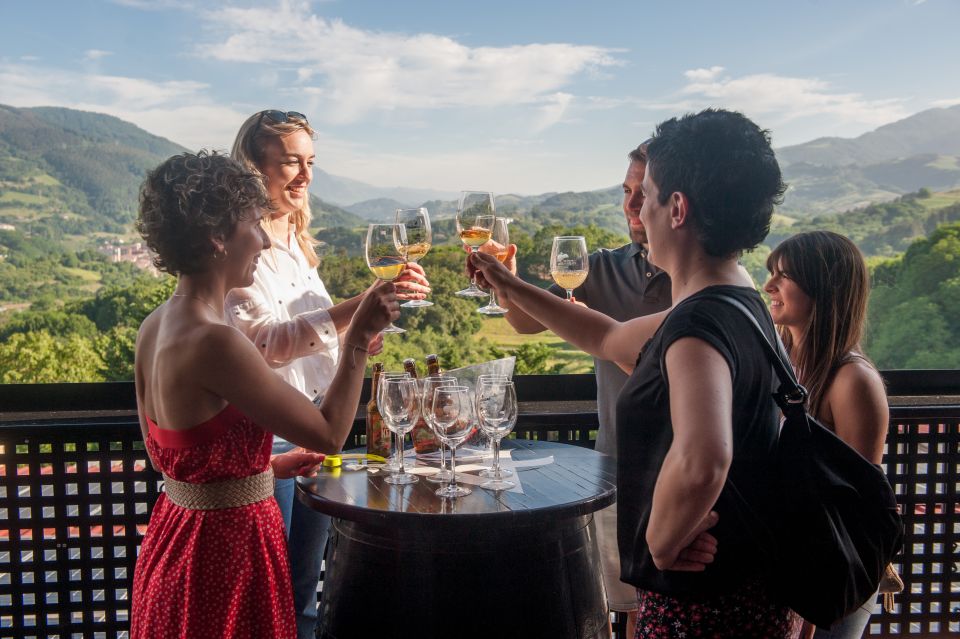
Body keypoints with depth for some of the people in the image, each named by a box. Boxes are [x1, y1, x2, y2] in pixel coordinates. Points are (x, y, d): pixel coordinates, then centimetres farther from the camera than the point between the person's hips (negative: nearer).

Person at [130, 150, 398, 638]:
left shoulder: (156, 327, 1)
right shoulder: (214, 342, -27)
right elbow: (329, 434, -20)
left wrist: (268, 465, 16)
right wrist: (358, 340, -13)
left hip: (176, 533, 9)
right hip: (228, 547, -9)